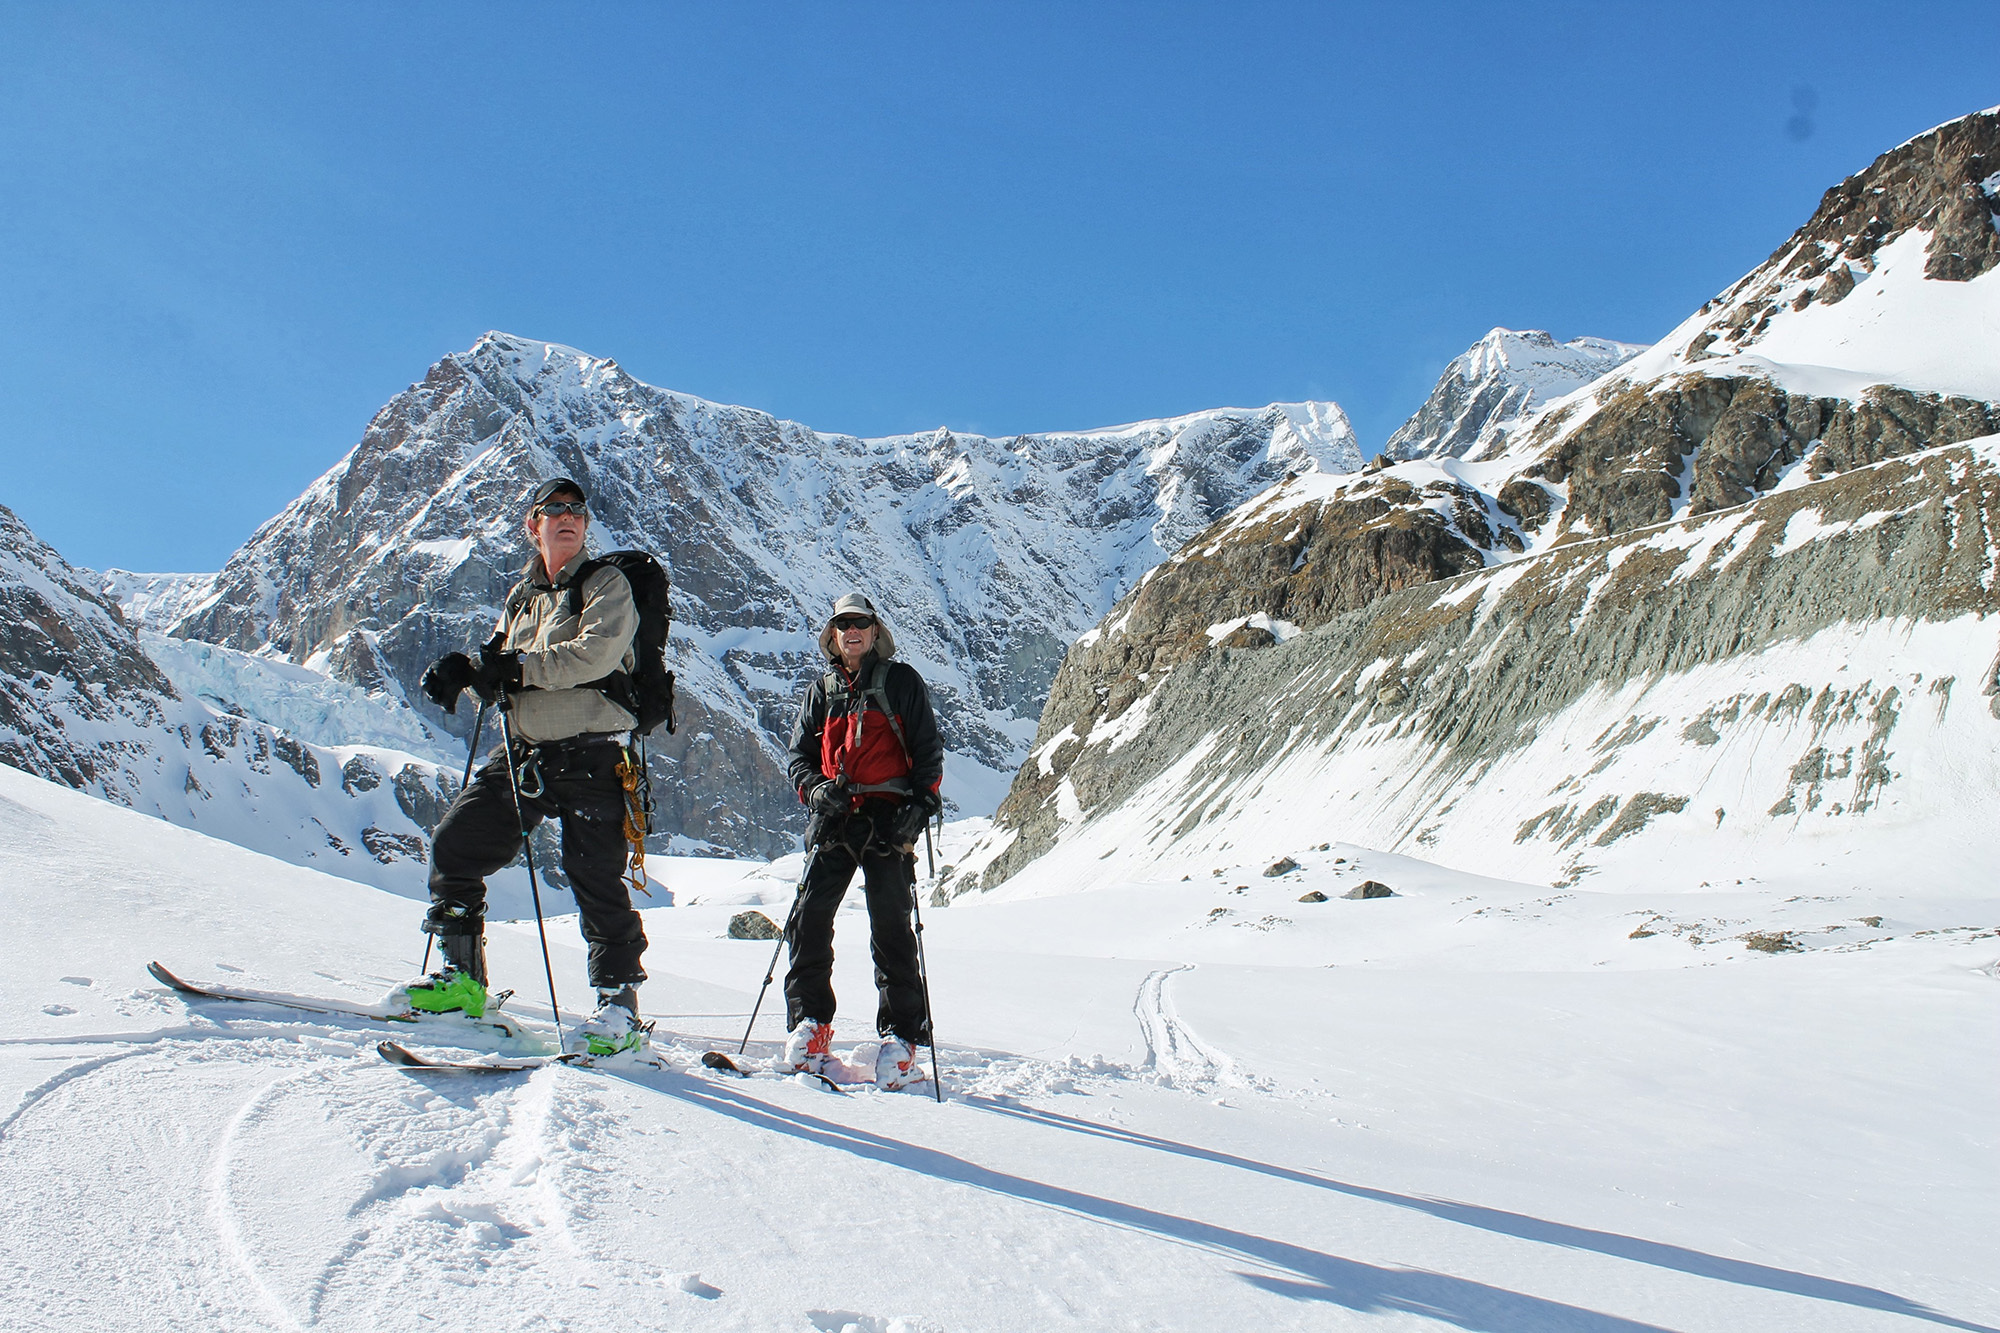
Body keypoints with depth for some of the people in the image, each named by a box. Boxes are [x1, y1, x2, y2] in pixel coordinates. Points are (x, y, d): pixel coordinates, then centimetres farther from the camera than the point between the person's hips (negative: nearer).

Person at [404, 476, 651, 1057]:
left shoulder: (606, 585, -1)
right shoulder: (524, 596, 18)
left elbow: (595, 653, -18)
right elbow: (500, 670, 17)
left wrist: (517, 665, -18)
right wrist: (463, 668, -5)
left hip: (590, 753, -6)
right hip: (523, 751, 7)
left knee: (595, 877, -8)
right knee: (454, 845, 1)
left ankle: (620, 1006, 2)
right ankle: (461, 977, 14)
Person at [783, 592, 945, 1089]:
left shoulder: (902, 681, 10)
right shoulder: (821, 691, 20)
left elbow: (928, 750, 7)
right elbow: (800, 754, 18)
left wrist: (919, 805, -7)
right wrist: (815, 788, -4)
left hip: (889, 819, -3)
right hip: (834, 819, 3)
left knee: (891, 927, -7)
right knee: (810, 917, -9)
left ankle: (902, 1037, -3)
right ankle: (810, 1023, 2)